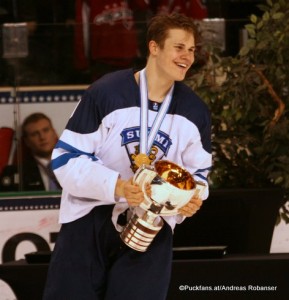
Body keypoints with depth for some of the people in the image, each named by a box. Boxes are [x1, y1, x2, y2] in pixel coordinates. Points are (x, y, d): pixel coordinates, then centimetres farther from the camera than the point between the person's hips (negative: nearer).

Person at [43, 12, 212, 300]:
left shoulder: (195, 111, 0)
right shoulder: (105, 93, -14)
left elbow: (197, 170, 12)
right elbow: (65, 158, -13)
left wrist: (192, 198, -12)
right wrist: (115, 186, -27)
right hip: (88, 223, -3)